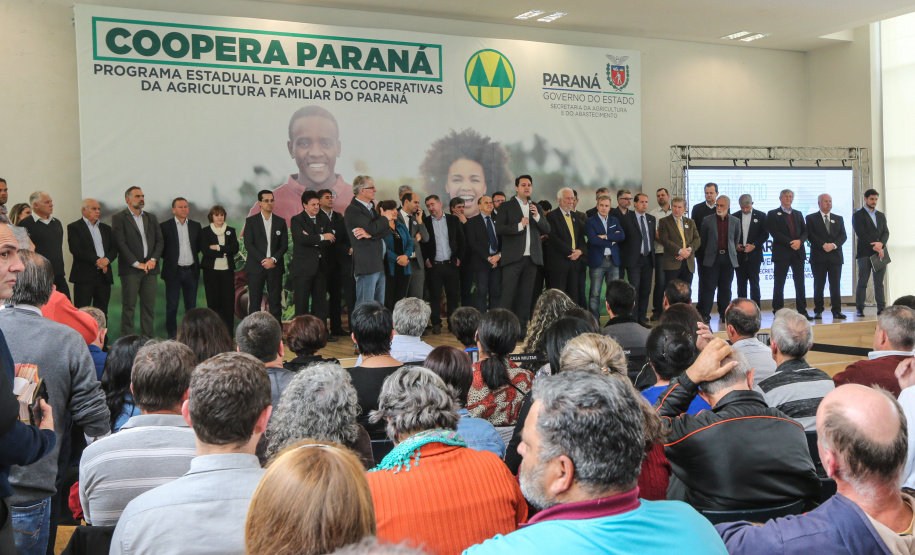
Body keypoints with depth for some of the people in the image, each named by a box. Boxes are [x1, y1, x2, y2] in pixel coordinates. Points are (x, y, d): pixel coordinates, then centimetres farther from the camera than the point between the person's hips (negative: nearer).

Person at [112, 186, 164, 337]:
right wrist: (137, 263, -11)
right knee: (129, 307, -4)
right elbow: (120, 243, -7)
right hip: (130, 269, -5)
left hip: (150, 268, 5)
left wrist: (153, 259, -4)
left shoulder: (151, 218, 17)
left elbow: (160, 241, 12)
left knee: (149, 306, 5)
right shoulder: (119, 218, 1)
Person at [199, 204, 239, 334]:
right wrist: (225, 251, -8)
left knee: (228, 301, -3)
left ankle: (228, 332, 3)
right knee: (213, 301, 0)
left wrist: (218, 248, -10)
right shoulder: (205, 232, 6)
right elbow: (205, 251, -7)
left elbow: (235, 248, -1)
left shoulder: (231, 231, 13)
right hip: (211, 270, -2)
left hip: (227, 270, 2)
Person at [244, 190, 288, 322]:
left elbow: (284, 245, 6)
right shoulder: (251, 221, 5)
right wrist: (263, 260, -12)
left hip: (275, 267, 2)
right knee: (254, 302, -2)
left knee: (275, 301, 1)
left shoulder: (281, 222, 12)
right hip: (256, 267, -2)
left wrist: (273, 259, -10)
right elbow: (248, 245, -2)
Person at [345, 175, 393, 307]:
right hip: (366, 266, -9)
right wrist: (385, 217, -1)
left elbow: (387, 230, 9)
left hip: (379, 265, 9)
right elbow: (372, 227, -20)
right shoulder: (352, 210, -8)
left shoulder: (371, 207, 20)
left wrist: (370, 235, -10)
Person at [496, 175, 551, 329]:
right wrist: (519, 226, -12)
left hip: (532, 258, 5)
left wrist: (537, 217, -5)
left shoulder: (536, 208, 18)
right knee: (508, 293, -7)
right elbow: (498, 229, -8)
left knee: (526, 295, 6)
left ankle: (522, 326, 11)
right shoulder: (507, 207, 3)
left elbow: (547, 230, 10)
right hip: (513, 258, -5)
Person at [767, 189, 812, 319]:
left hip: (798, 252, 4)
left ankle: (802, 311, 6)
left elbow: (805, 231, 12)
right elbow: (775, 233, -9)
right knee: (779, 284, -1)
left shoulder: (798, 214, 19)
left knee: (800, 283, 3)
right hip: (782, 253, -4)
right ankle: (777, 312, 4)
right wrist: (790, 243, -16)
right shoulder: (773, 214, 2)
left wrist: (799, 241, -9)